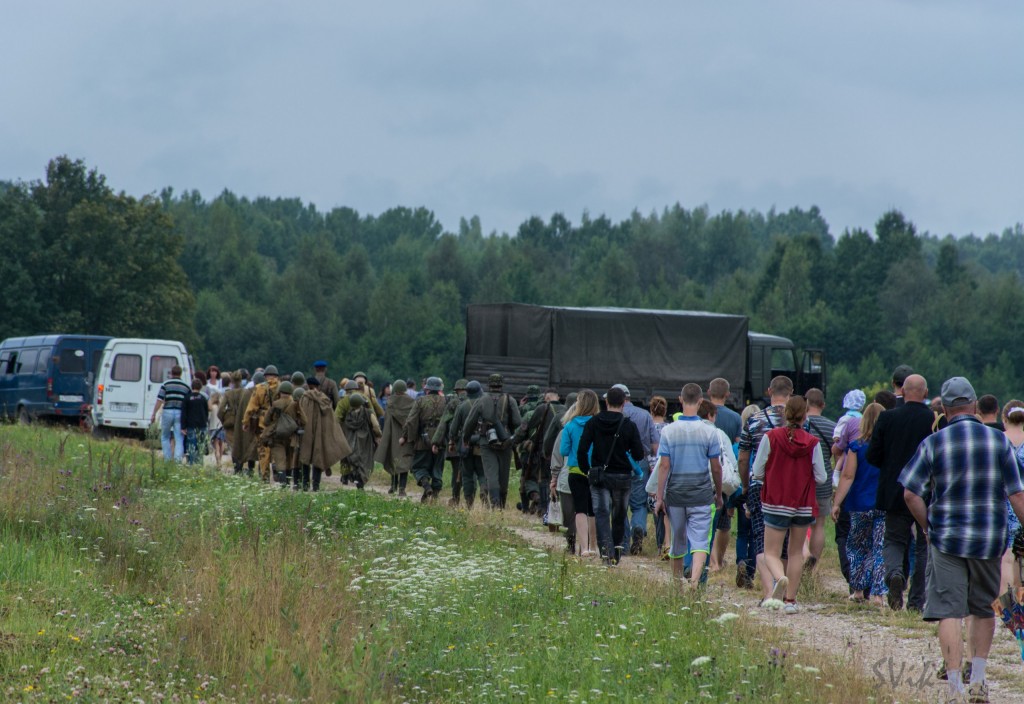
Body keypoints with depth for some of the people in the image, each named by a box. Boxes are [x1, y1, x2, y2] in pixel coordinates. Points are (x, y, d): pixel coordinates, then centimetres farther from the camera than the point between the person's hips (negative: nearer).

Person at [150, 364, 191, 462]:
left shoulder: (165, 384, 1)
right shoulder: (186, 387, 7)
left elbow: (159, 401, -6)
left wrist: (154, 414, -2)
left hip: (167, 412, -1)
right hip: (180, 414, 1)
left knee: (165, 437, 15)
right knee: (179, 439, 1)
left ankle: (167, 459, 10)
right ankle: (178, 459, -12)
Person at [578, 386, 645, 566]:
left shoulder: (593, 423, -2)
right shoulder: (629, 425, -6)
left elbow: (582, 450, -6)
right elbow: (639, 454, -5)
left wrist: (586, 470, 7)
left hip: (599, 476, 0)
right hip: (622, 476, 0)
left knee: (601, 513, -4)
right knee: (619, 515, 16)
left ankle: (606, 547, -22)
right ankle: (618, 545, 17)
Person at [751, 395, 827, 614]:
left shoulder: (770, 437, -10)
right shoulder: (812, 443, -8)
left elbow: (757, 472, -6)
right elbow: (821, 477, -3)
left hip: (776, 504, -2)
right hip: (804, 505, 2)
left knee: (771, 553, 3)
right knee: (796, 552, 17)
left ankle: (779, 578, -30)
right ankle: (790, 600, 17)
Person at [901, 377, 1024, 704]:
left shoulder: (933, 443, -5)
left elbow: (911, 494, -7)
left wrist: (929, 527, 7)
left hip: (946, 540, -2)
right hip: (990, 540, 2)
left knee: (949, 612, -1)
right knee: (984, 609, 19)